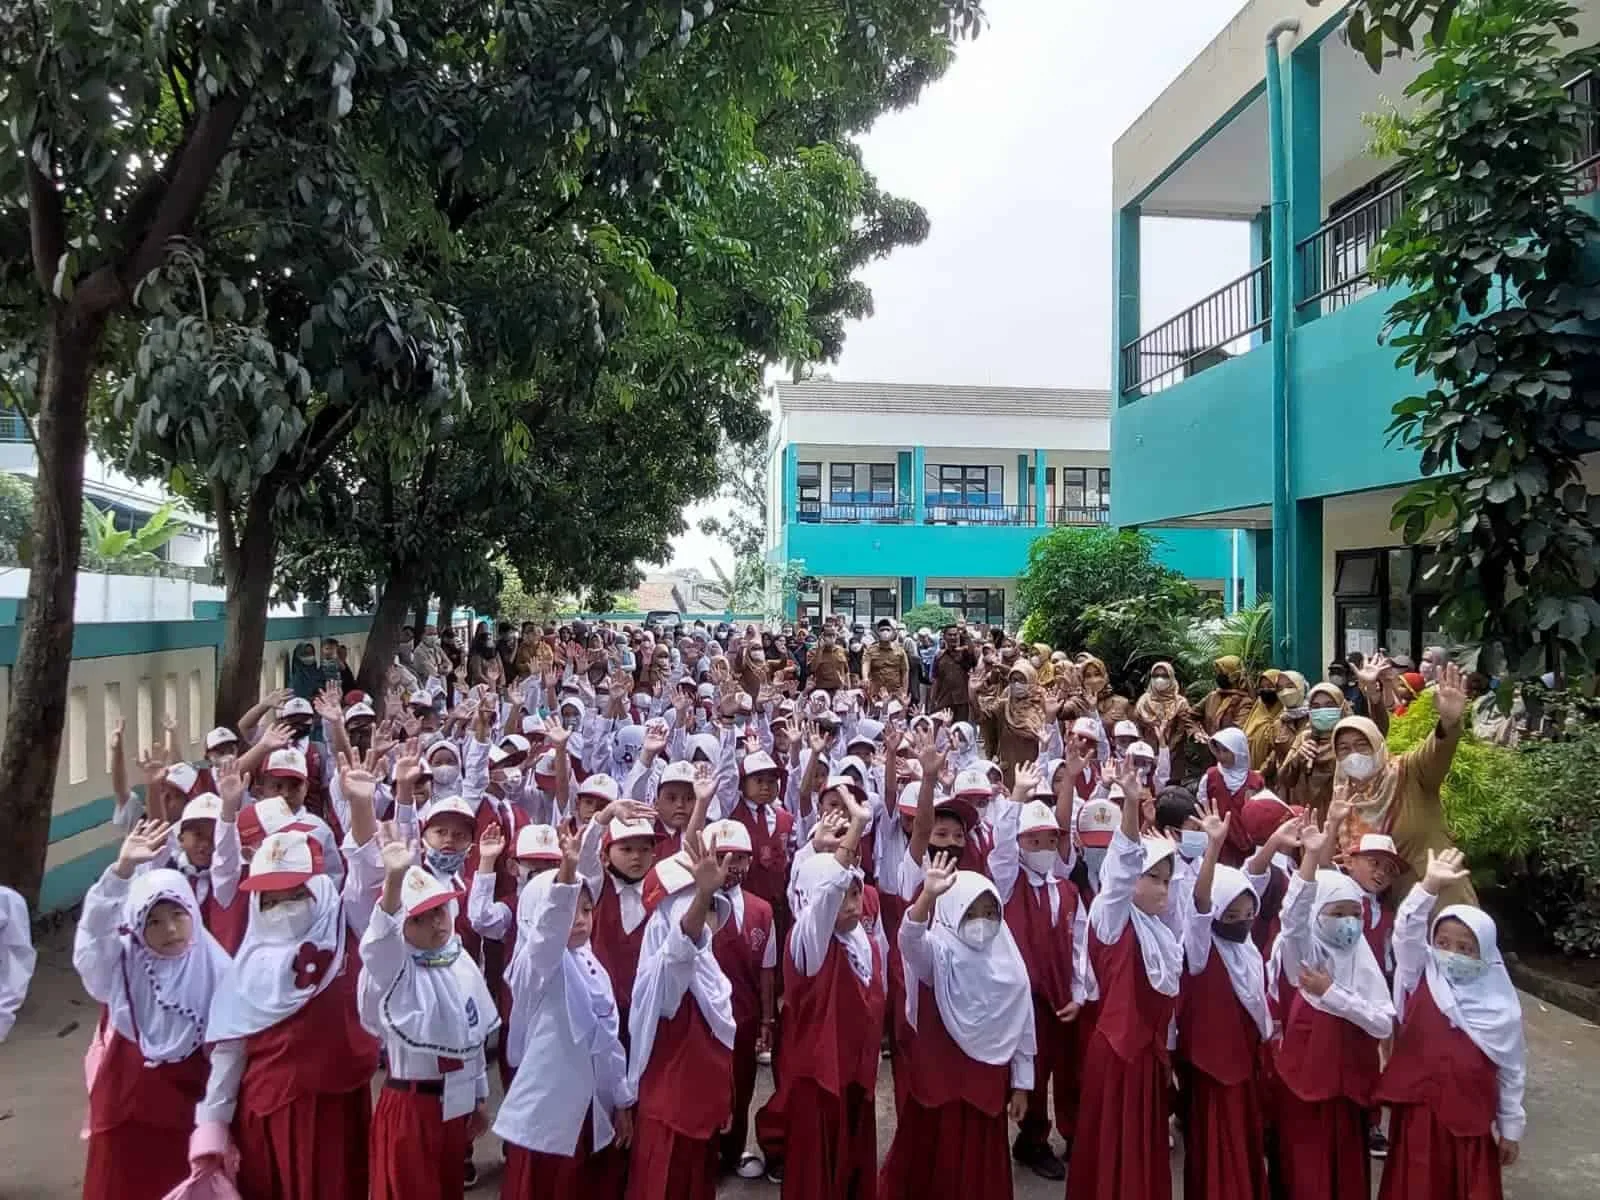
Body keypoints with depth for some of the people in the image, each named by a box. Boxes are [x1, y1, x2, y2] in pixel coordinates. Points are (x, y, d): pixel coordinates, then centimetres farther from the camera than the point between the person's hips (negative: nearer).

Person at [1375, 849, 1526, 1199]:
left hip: (1470, 1116, 1)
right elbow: (1407, 933, -20)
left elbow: (1512, 1070, 6)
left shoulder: (1501, 1007, -1)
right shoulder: (1420, 977, -2)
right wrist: (1429, 885, -33)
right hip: (1418, 1108, 0)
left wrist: (1511, 1128, 8)